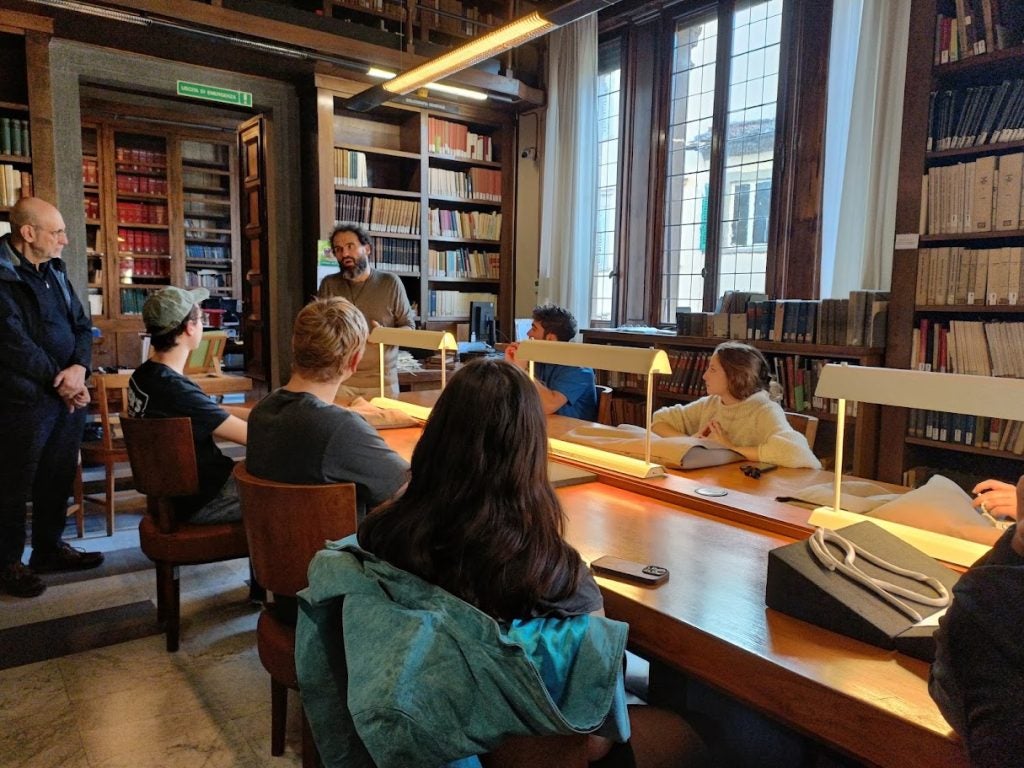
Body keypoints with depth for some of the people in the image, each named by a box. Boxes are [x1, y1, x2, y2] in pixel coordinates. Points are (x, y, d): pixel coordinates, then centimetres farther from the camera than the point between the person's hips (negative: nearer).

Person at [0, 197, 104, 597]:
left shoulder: (54, 271, 13)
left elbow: (82, 325, 11)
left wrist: (79, 368, -7)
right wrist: (59, 382, -13)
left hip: (69, 395, 8)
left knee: (59, 477, 16)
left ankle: (49, 548, 31)